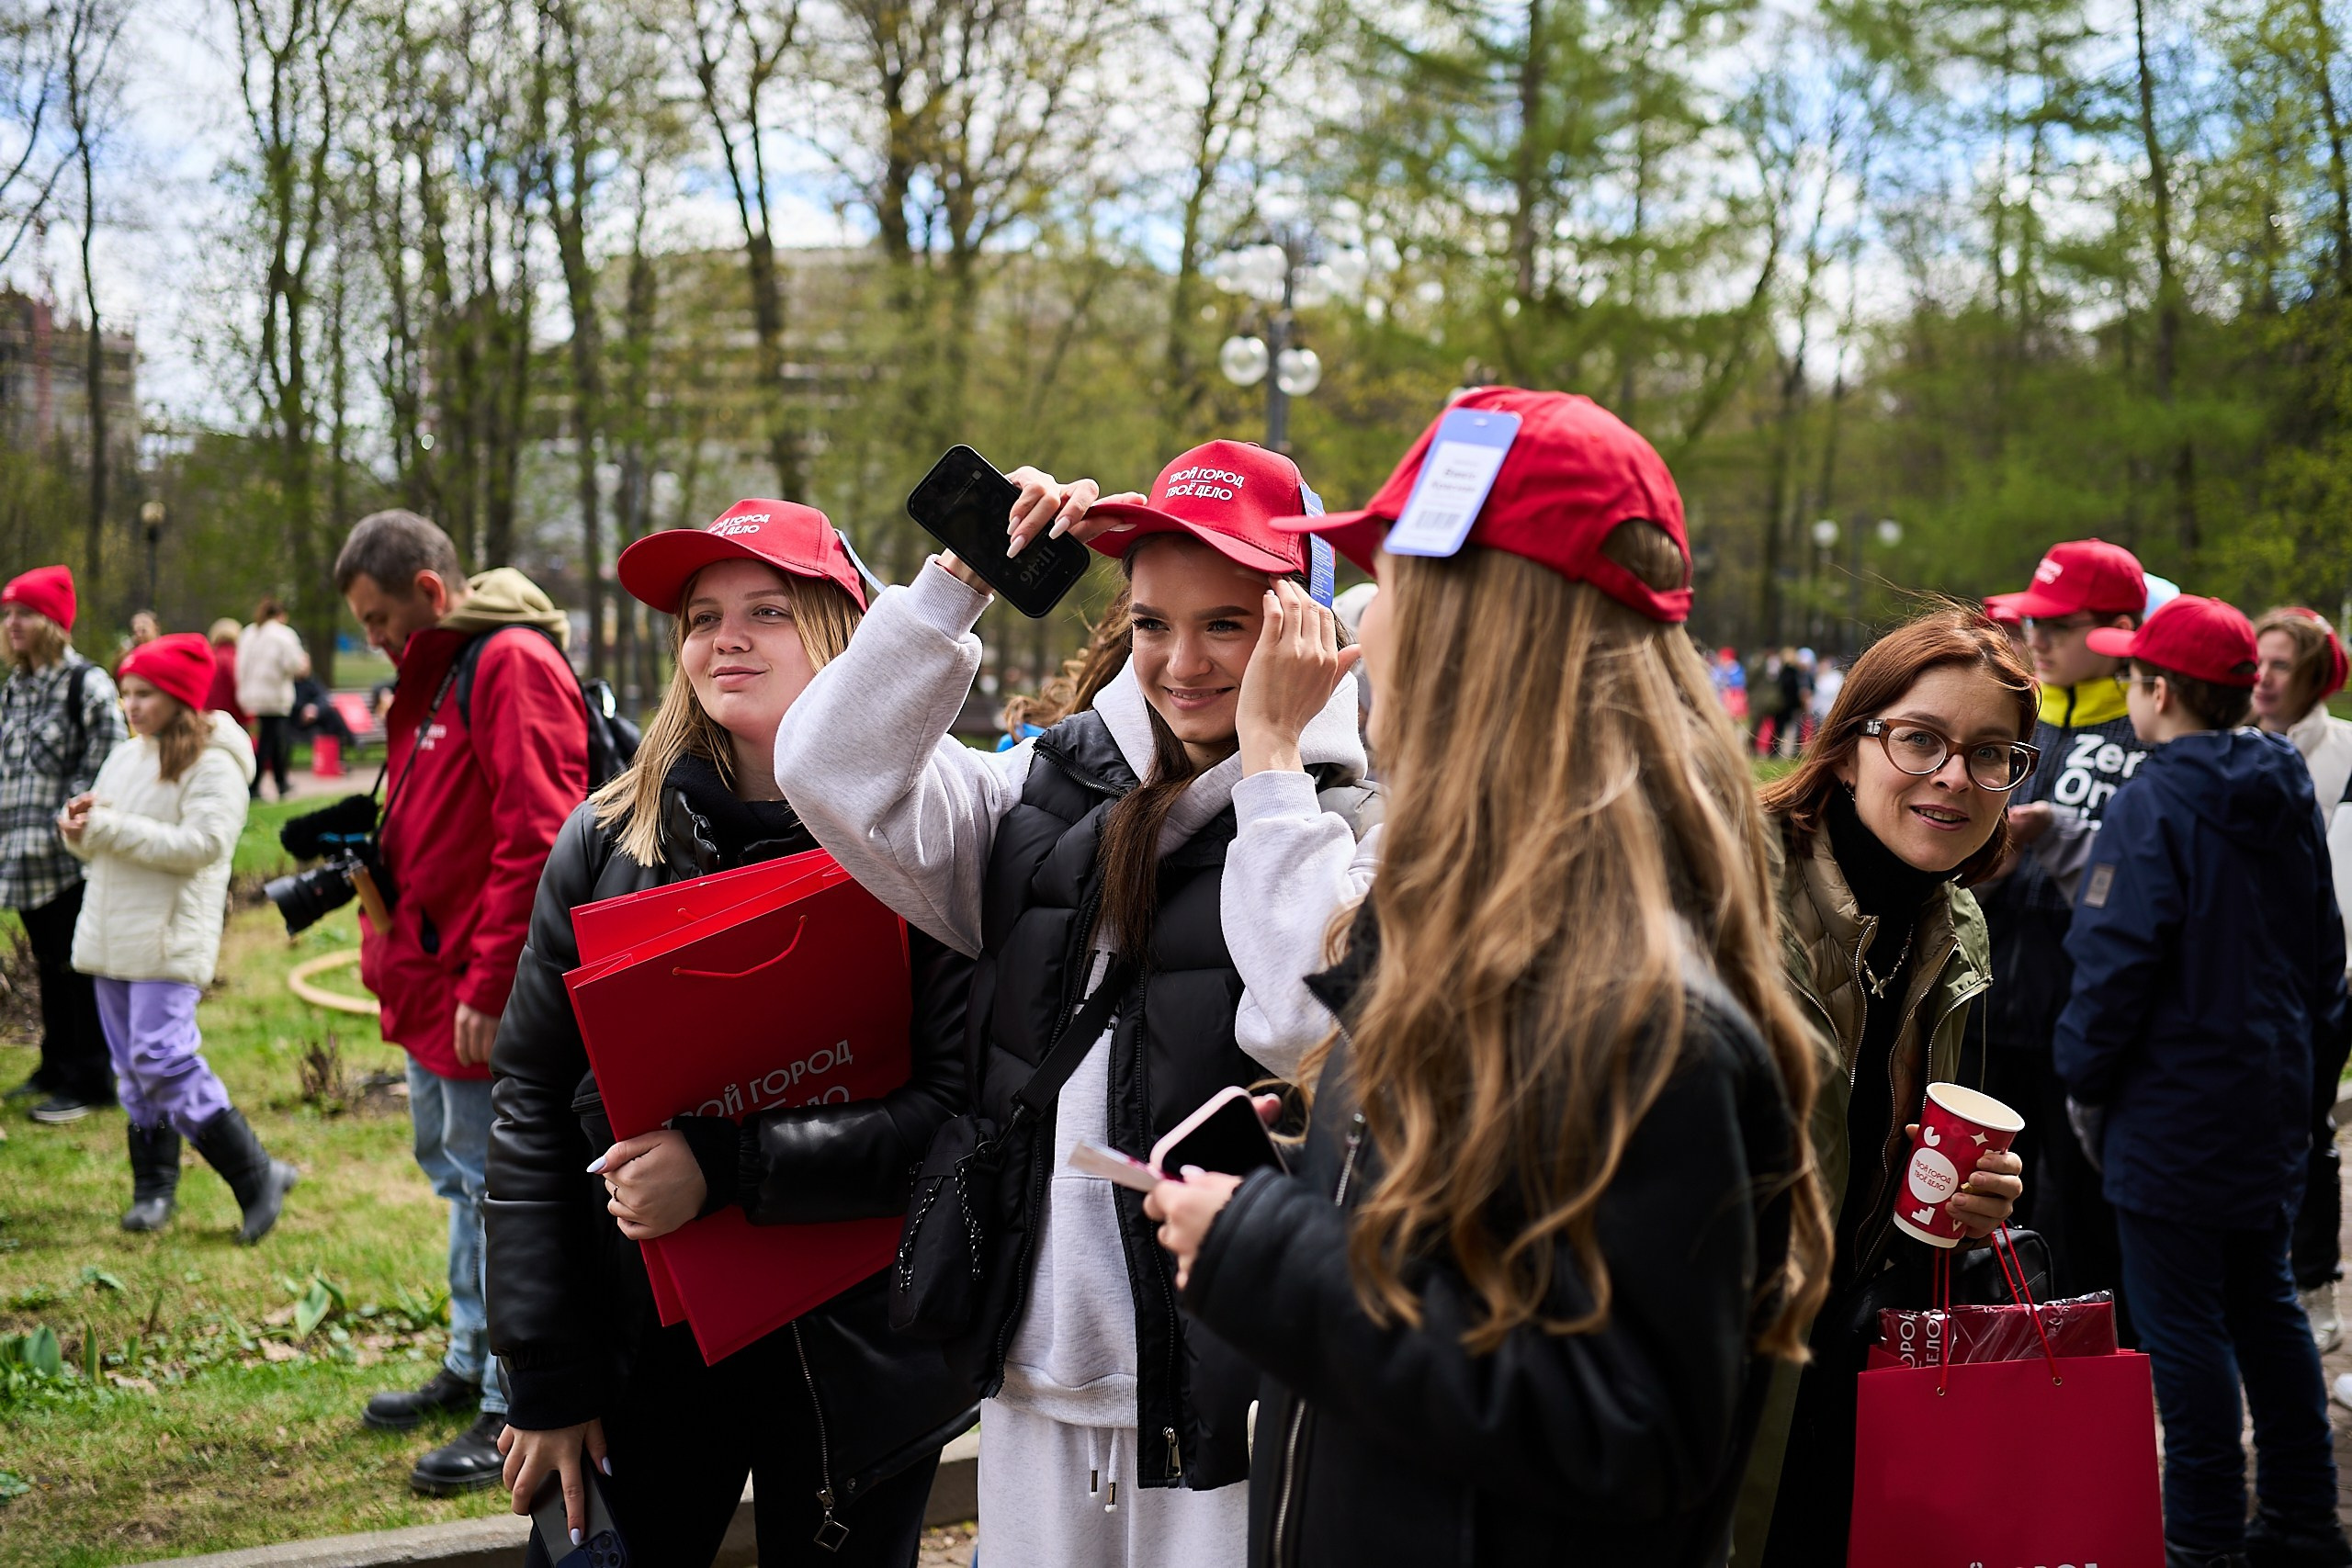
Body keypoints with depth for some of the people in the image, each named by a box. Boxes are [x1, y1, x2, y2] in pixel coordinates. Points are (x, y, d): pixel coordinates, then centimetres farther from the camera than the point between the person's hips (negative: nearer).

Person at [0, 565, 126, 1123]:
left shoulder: (87, 684, -10)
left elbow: (108, 765, -14)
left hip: (72, 858, -7)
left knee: (79, 966, -2)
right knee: (48, 965, 16)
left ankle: (90, 1079, 6)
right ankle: (58, 1064, 28)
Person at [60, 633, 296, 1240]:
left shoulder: (212, 763, -9)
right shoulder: (125, 757, 14)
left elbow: (205, 843, -21)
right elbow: (97, 844, 20)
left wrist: (112, 827, -19)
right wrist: (79, 828, -5)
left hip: (170, 936, -8)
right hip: (110, 936, 8)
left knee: (163, 1058, -16)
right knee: (133, 1065, 11)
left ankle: (256, 1177, -8)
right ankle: (153, 1185, 21)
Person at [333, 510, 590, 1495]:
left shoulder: (512, 666, -17)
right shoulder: (434, 674, 16)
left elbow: (538, 840, -24)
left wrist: (490, 984, -24)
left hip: (480, 989, -10)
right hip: (431, 978, 10)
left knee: (493, 1184, -5)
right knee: (455, 1168, 19)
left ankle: (517, 1412, 3)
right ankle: (472, 1367, 33)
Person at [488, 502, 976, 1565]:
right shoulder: (607, 841, 2)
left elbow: (958, 1110, -15)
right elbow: (530, 1109, 2)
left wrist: (726, 1166, -24)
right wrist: (545, 1381, -2)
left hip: (850, 1350, -2)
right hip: (640, 1348, 3)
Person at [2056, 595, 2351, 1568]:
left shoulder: (2154, 805, -17)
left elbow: (2116, 960, -20)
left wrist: (2084, 1081, -8)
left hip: (2172, 1107, -8)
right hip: (2272, 1097, 8)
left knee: (2181, 1324, 0)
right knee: (2263, 1303, 18)